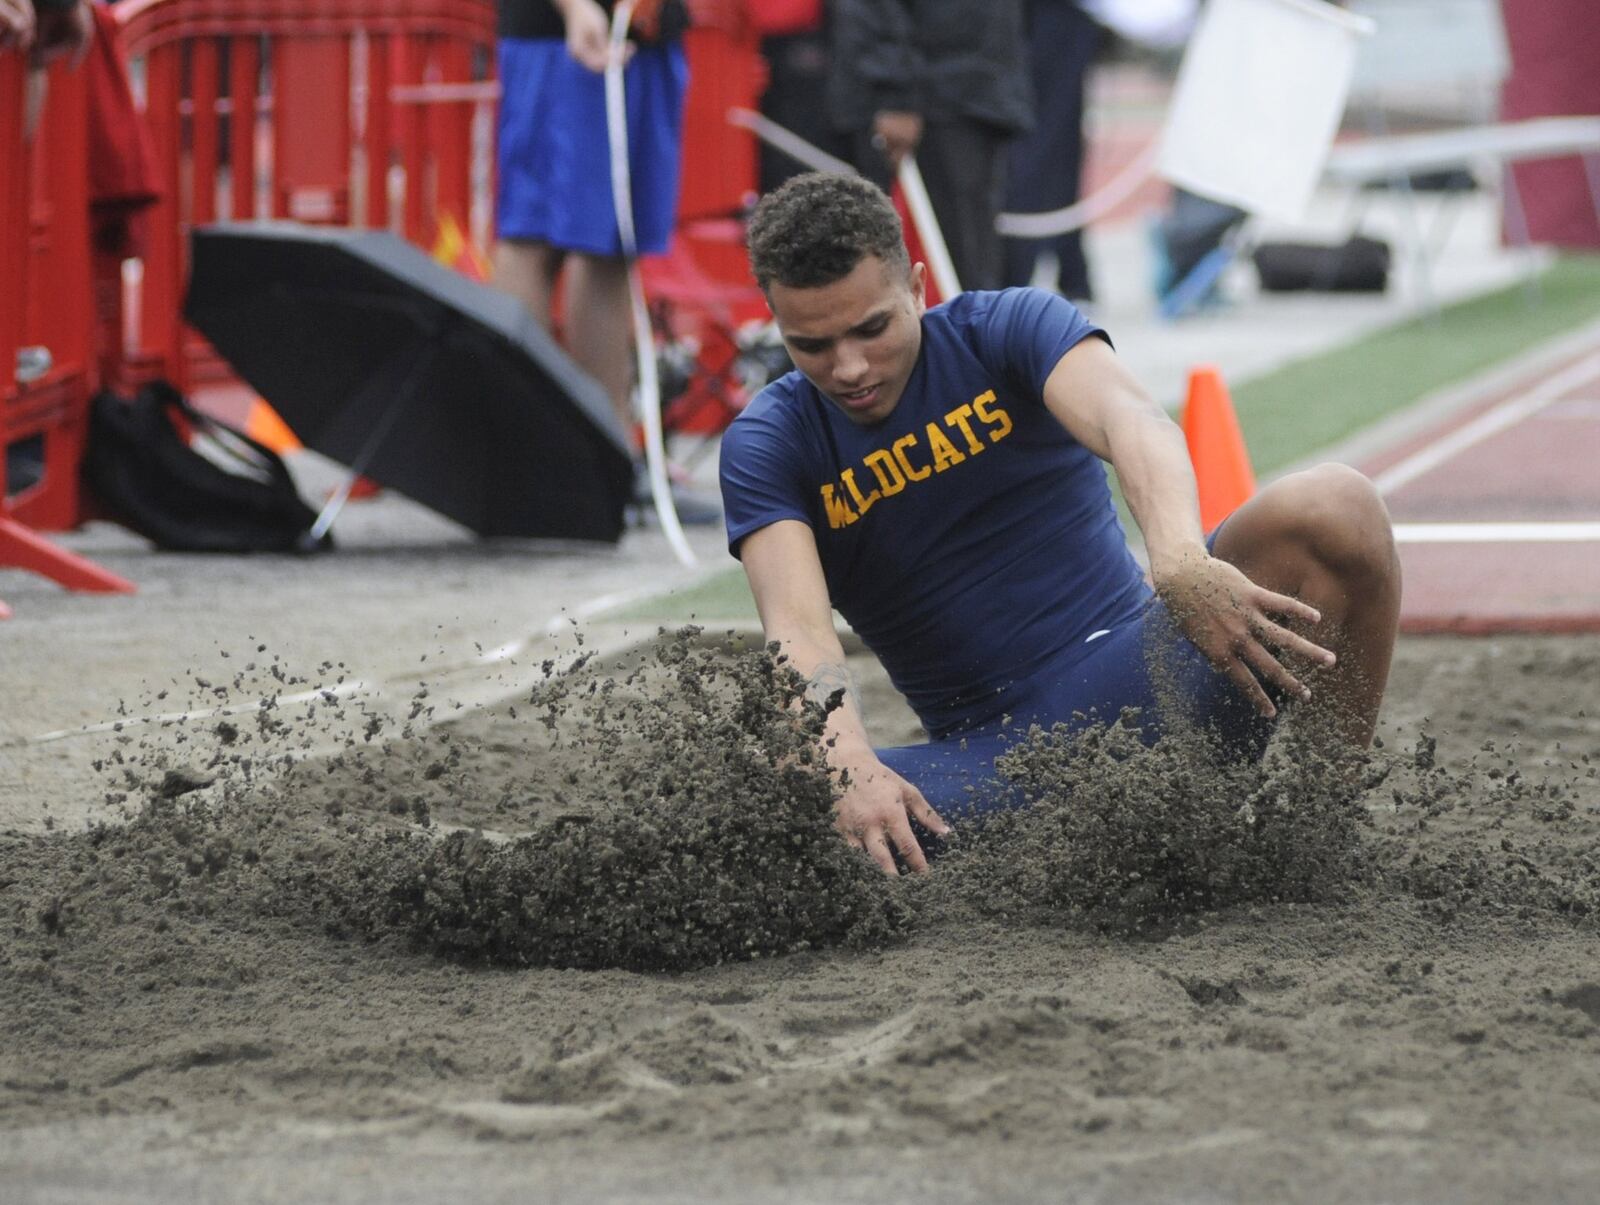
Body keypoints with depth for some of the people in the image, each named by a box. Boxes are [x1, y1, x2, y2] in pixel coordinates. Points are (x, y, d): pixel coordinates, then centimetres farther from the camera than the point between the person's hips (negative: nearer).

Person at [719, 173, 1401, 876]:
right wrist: (849, 770, -39)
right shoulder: (768, 447, 0)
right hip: (995, 755, 1)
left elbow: (1131, 421, -24)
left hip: (1140, 673, -1)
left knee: (1331, 506, -26)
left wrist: (1182, 561, -47)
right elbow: (798, 627, -17)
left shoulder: (1011, 329, -3)